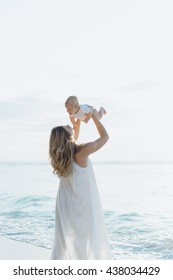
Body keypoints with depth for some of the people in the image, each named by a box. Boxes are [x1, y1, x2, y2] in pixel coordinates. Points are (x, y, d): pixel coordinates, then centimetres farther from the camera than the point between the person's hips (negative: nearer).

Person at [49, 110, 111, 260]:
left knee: (65, 242, 8)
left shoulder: (59, 155, -2)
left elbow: (73, 142, 20)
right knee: (90, 239, 9)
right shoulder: (82, 151, -20)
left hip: (66, 207, 5)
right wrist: (95, 117, 4)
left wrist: (78, 120, 19)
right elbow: (105, 137, -6)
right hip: (83, 205, -5)